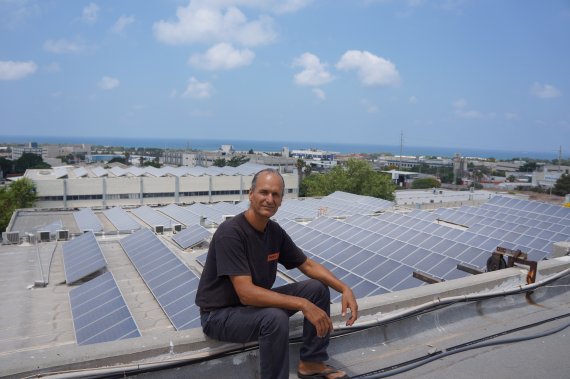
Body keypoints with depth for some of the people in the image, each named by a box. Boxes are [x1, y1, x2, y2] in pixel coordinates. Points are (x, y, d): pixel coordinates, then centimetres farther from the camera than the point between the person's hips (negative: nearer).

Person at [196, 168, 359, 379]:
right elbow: (246, 293, -32)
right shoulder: (230, 233, -26)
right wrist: (303, 304, -34)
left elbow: (308, 265, 6)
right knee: (275, 318, -36)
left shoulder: (275, 231, -3)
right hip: (220, 314, -7)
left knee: (318, 288, -2)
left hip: (256, 302, 8)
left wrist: (344, 289, -8)